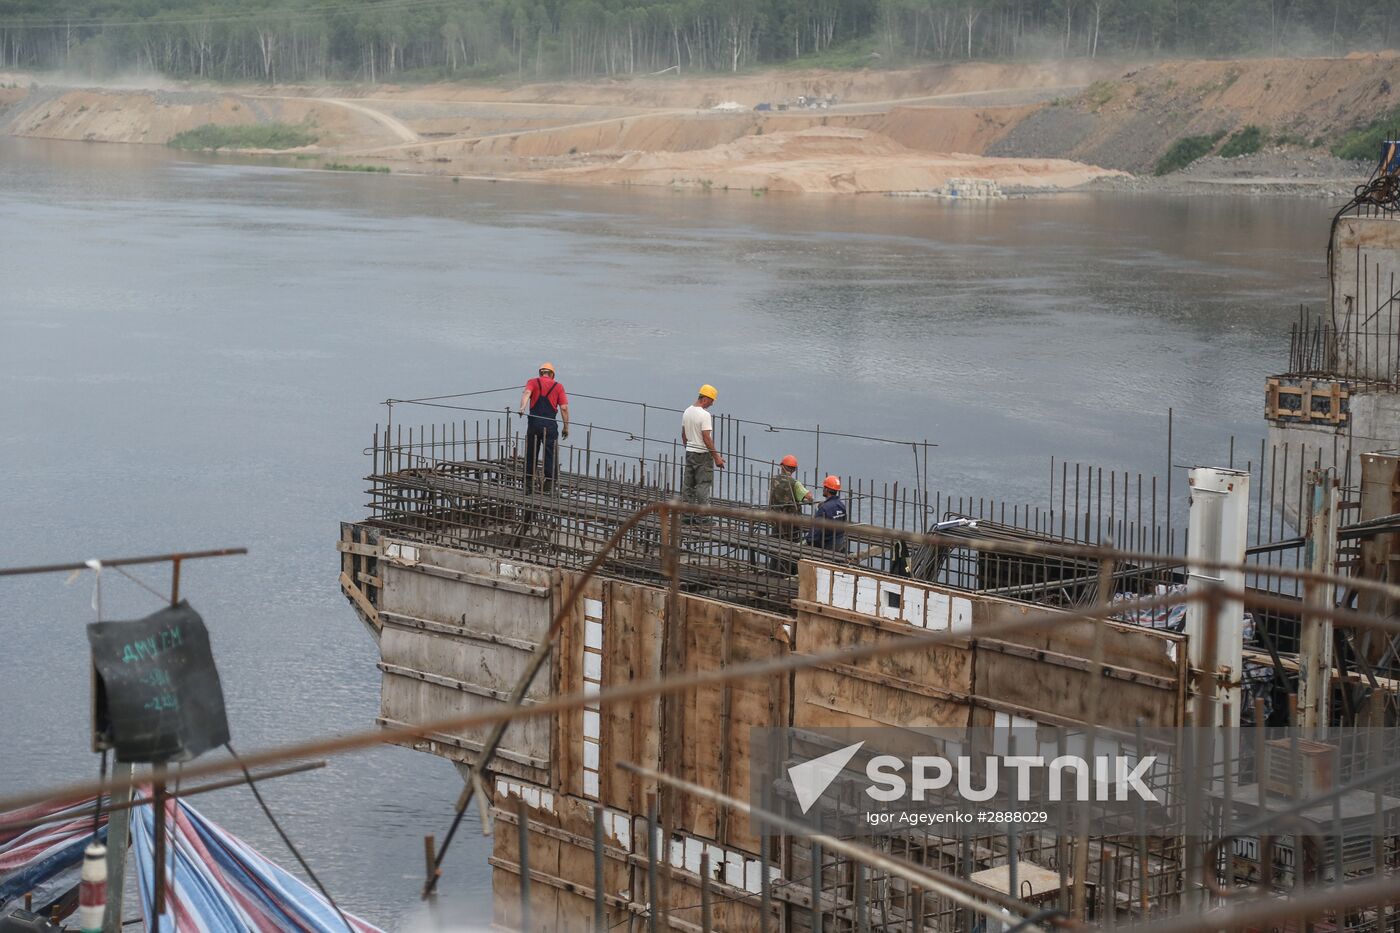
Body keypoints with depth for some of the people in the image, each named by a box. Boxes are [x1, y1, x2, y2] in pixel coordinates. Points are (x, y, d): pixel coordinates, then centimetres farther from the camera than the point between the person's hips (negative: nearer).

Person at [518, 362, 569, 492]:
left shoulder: (533, 382, 11)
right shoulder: (558, 386, 11)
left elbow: (527, 393, -12)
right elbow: (564, 408, 3)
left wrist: (522, 408, -28)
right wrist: (566, 427, 8)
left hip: (534, 423, 1)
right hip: (550, 425, -1)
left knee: (531, 454, 10)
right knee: (550, 455, 4)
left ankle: (528, 485, 12)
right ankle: (549, 485, -2)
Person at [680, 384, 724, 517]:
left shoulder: (687, 412, 9)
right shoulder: (704, 415, -18)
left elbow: (683, 434, 16)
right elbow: (706, 438, -21)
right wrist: (717, 457, -17)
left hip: (689, 452, 9)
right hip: (702, 454, -8)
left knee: (688, 485, 11)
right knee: (703, 485, -4)